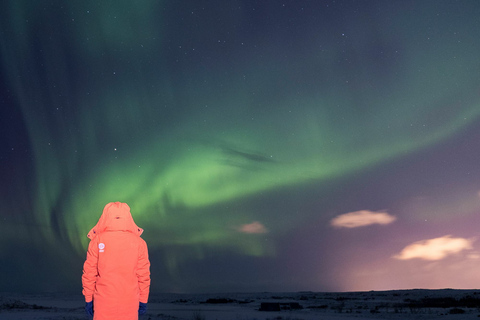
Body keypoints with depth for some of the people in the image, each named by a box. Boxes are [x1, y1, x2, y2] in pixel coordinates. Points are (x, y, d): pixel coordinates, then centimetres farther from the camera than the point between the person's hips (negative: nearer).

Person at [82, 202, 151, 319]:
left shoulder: (97, 241, -6)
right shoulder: (139, 243, -4)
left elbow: (89, 273, -2)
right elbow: (143, 275, -1)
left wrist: (88, 299, 8)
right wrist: (143, 301, 9)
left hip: (103, 301, 0)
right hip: (130, 301, 0)